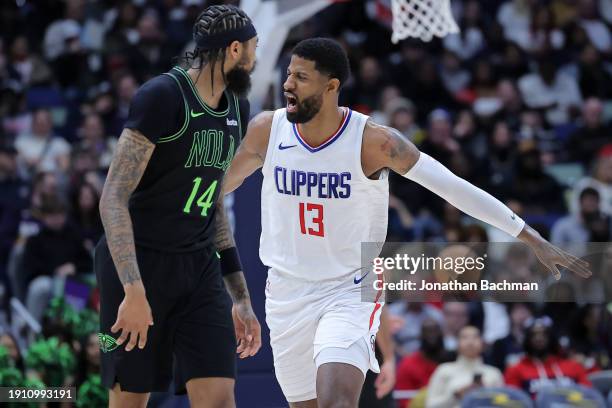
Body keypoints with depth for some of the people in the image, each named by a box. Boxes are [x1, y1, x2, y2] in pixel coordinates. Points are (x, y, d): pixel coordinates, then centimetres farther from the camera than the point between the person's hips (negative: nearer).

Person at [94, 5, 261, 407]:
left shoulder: (236, 109, 11)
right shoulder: (162, 96, -14)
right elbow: (113, 198, -19)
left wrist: (241, 299, 18)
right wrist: (134, 290, -27)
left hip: (200, 268, 6)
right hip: (139, 264, -6)